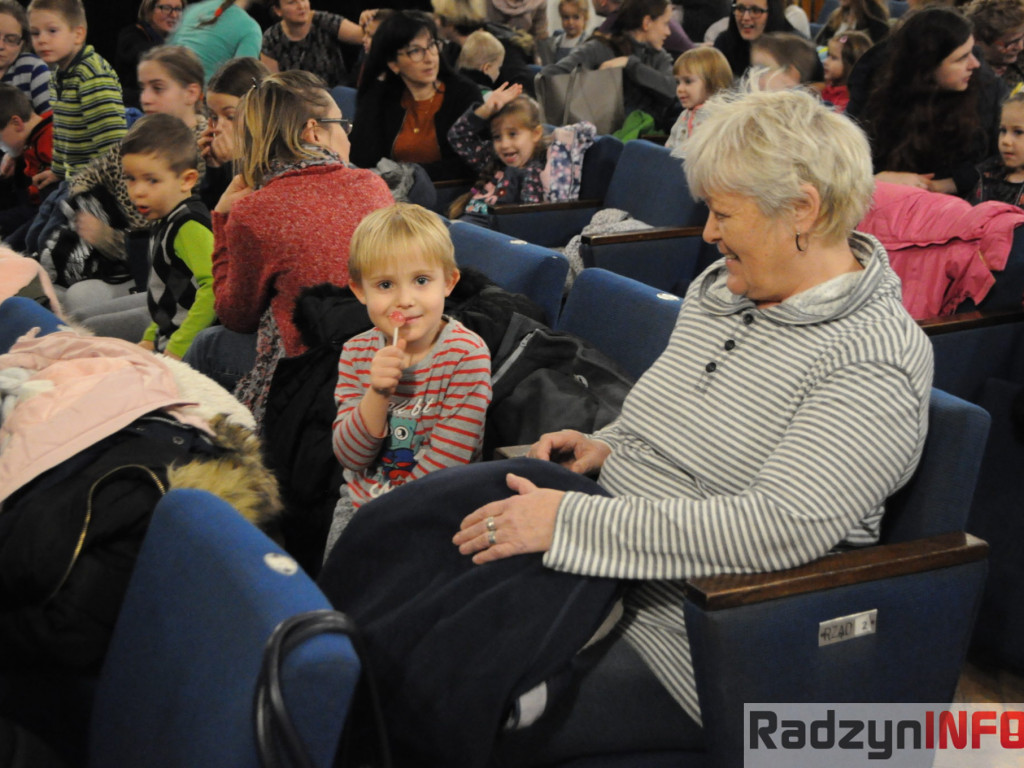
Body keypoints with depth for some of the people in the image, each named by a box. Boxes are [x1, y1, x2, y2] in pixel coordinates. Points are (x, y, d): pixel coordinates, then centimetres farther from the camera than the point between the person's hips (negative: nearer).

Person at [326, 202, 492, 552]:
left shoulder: (467, 353, -14)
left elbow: (448, 457, -15)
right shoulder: (357, 353, -2)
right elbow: (349, 456, -6)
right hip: (361, 499, 4)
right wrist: (378, 394, -23)